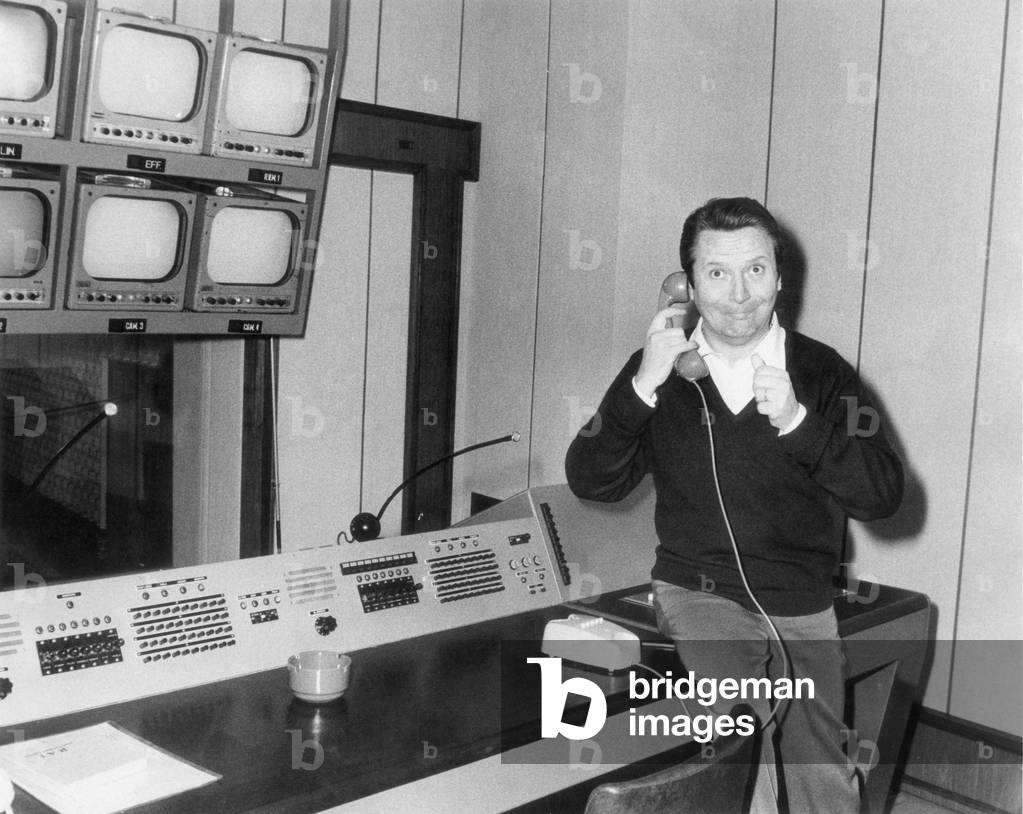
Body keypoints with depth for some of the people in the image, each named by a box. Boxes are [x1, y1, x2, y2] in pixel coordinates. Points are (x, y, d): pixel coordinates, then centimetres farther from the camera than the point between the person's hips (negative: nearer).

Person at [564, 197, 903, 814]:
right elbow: (591, 483, -7)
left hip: (804, 609, 2)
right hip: (696, 593, -1)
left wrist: (799, 422, -24)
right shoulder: (663, 369, -1)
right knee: (750, 714, -30)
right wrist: (642, 387, -20)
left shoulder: (823, 372, -2)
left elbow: (883, 496, -9)